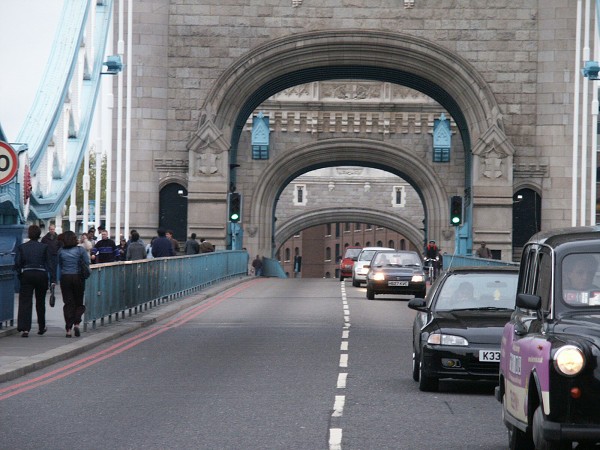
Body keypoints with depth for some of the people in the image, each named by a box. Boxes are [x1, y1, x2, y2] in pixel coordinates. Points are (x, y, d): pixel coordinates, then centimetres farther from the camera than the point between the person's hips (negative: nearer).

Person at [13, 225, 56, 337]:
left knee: (25, 302, -3)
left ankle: (24, 328, -18)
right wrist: (52, 279, -2)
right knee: (40, 302, 17)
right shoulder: (44, 247, -3)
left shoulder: (22, 247, 0)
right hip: (41, 275, 0)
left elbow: (17, 263, -3)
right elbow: (49, 263, -4)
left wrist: (19, 275, 11)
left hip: (26, 275, 0)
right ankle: (41, 327, 29)